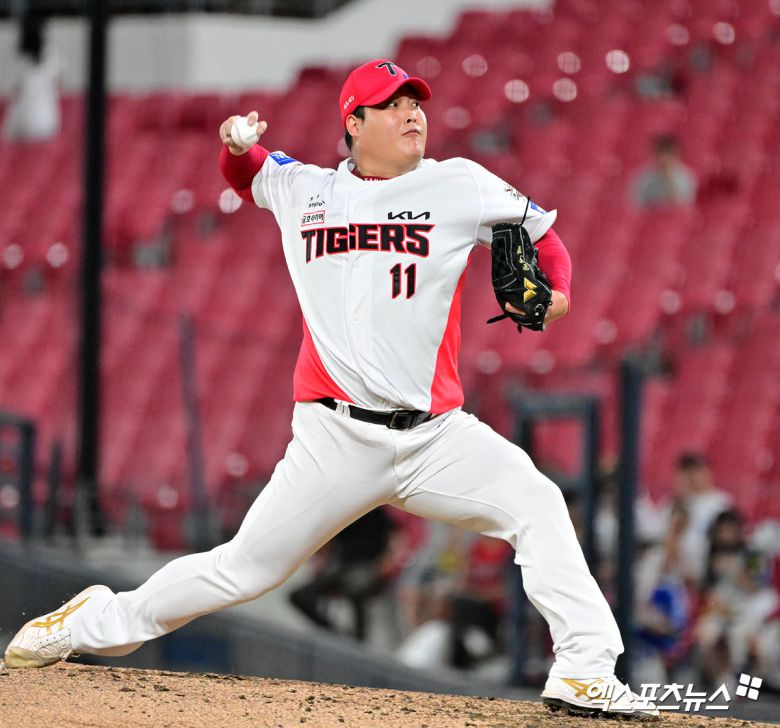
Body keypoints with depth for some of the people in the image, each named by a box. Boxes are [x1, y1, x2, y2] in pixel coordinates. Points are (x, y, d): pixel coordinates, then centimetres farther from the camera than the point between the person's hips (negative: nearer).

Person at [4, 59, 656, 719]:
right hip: (338, 436, 0)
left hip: (435, 435, 0)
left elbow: (541, 231, 12)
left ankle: (585, 670, -21)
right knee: (246, 568, 2)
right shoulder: (303, 189, 10)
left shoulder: (458, 186, 4)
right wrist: (238, 145, 7)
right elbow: (245, 175, 31)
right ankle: (98, 623, 21)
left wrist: (556, 291, -9)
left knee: (535, 504, -21)